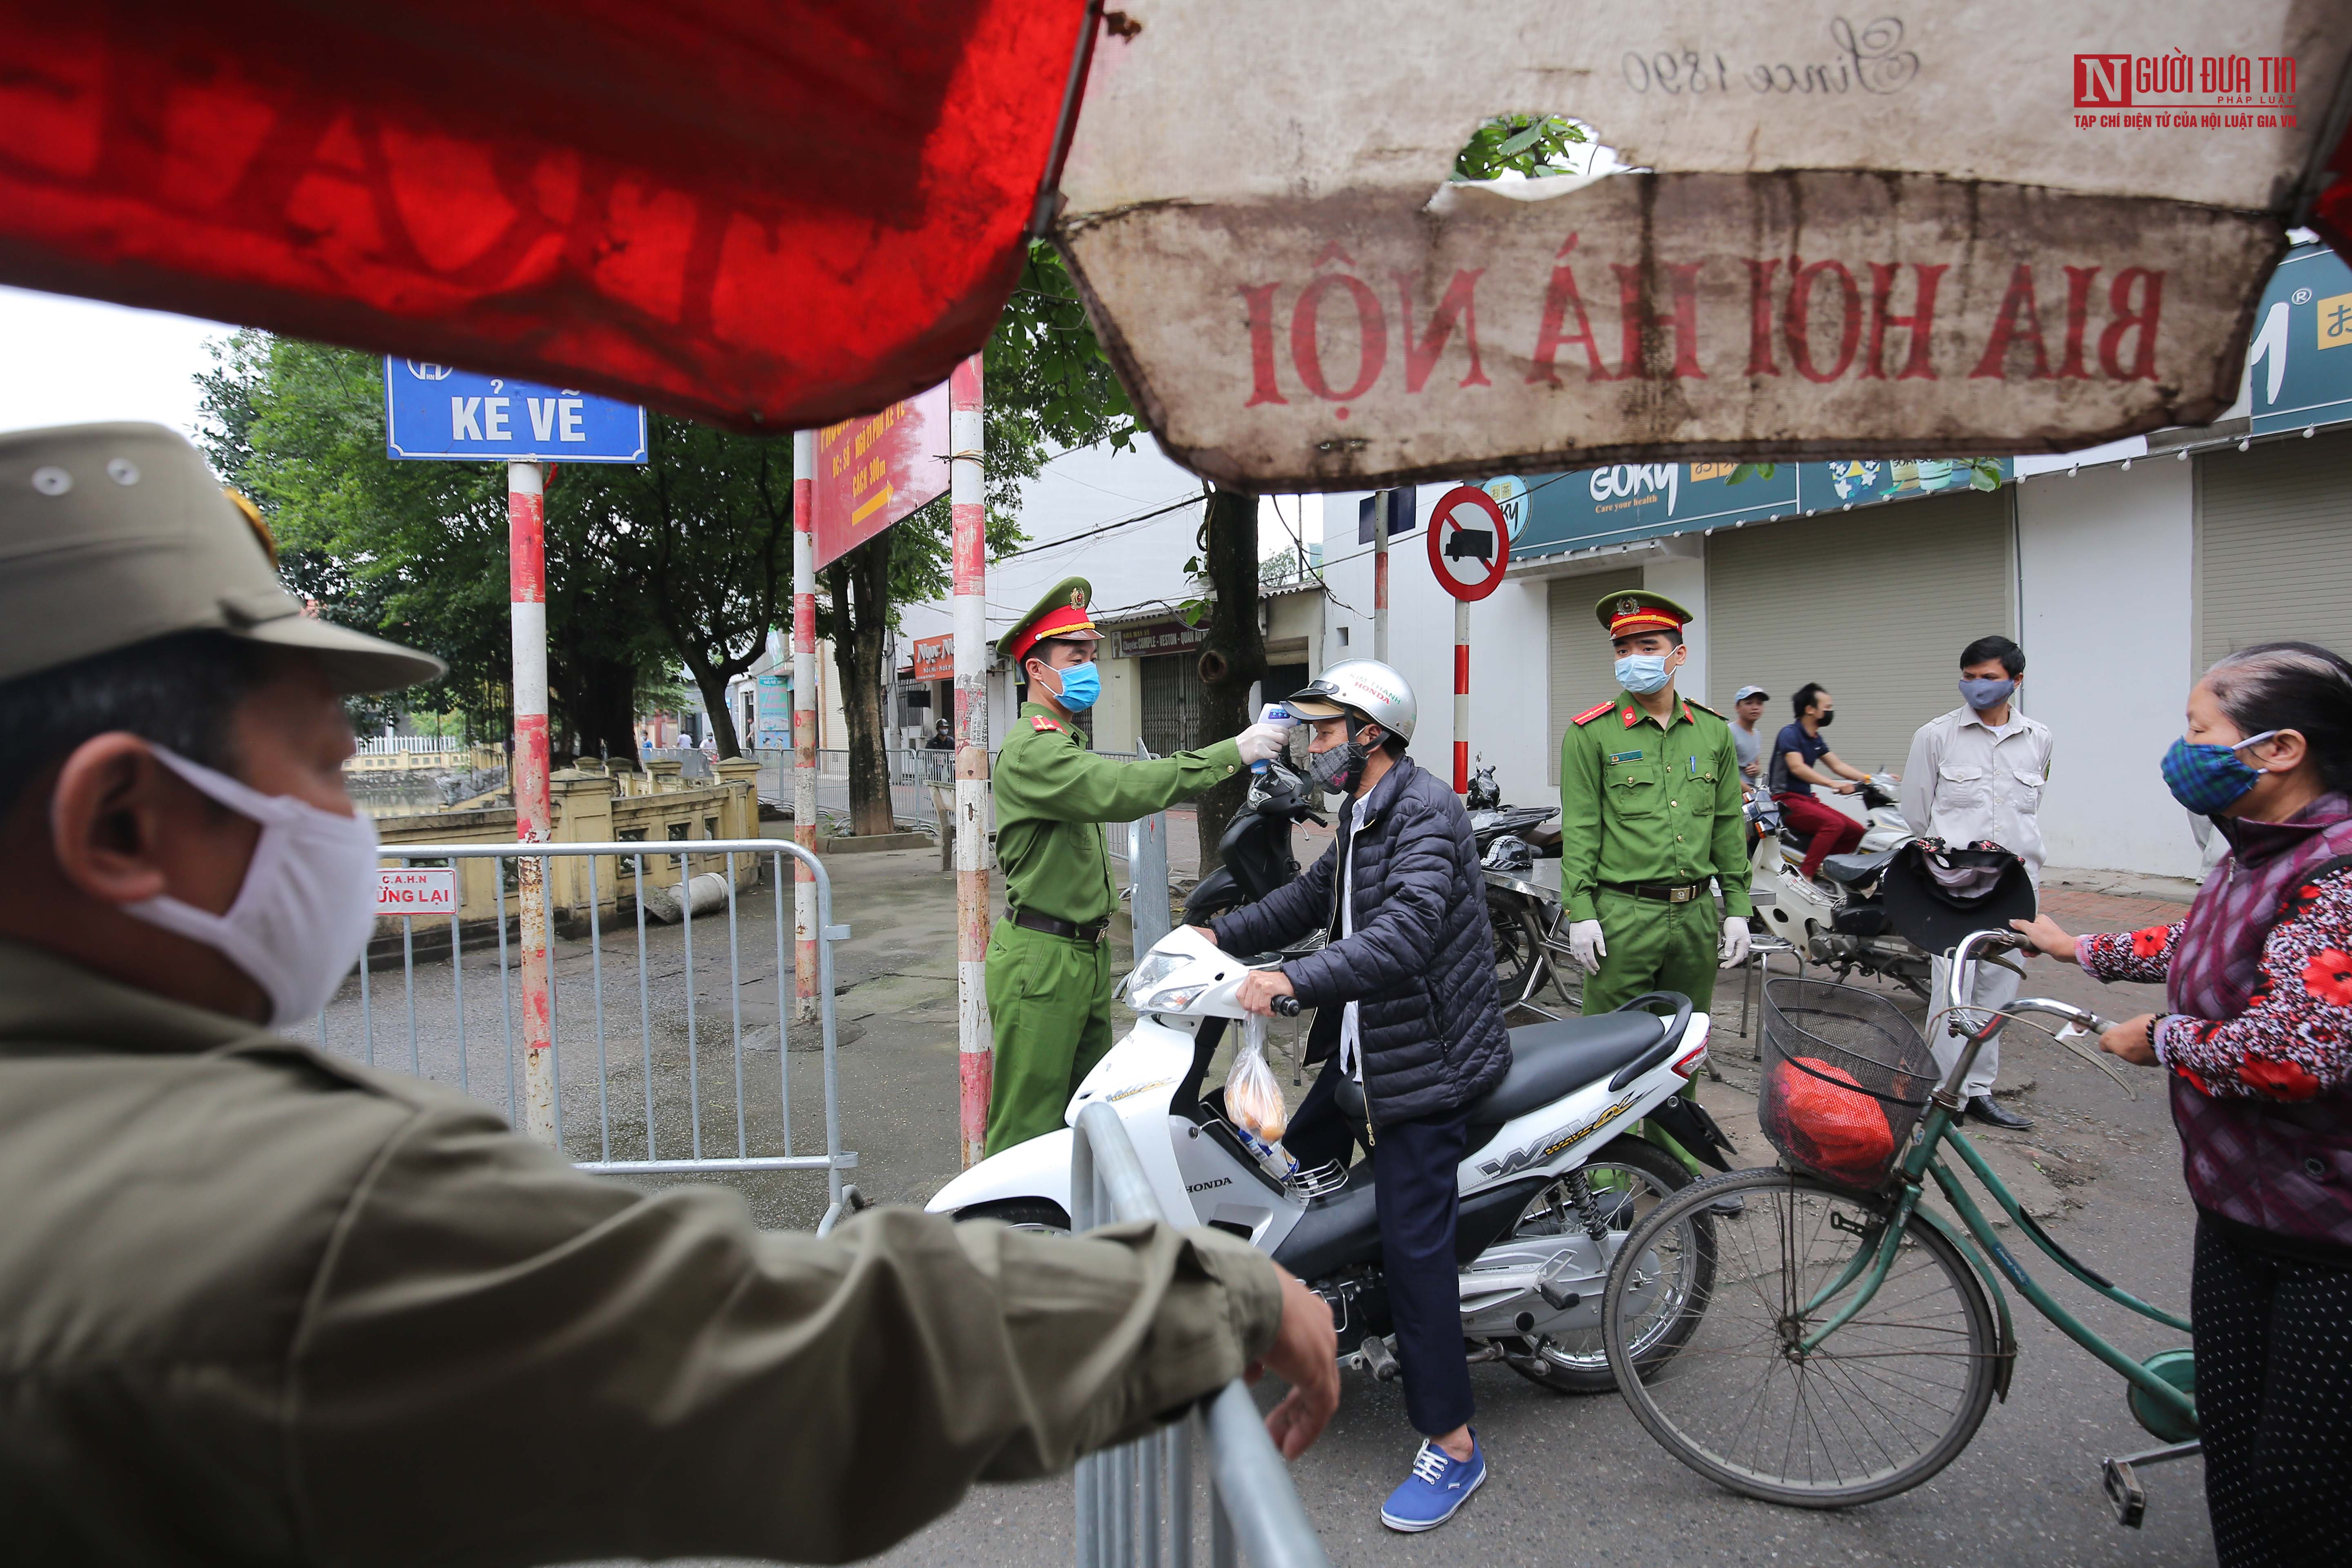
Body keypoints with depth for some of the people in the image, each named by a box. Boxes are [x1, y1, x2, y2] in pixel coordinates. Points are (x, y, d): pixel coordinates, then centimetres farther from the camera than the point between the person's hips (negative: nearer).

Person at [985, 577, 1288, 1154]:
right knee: (1030, 1126, -6)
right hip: (1041, 961, -10)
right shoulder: (1031, 749, -16)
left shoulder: (1067, 742, 20)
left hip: (1085, 954, 10)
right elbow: (1120, 791, -32)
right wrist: (1230, 752, -32)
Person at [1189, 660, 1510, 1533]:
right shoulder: (1363, 817, 14)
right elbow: (1312, 899, 22)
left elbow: (1407, 931, -32)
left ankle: (1452, 1444, 4)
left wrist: (1295, 981, -38)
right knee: (1295, 1166, 21)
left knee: (1412, 1244, -8)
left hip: (1423, 1061, -10)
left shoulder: (1426, 812, -19)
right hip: (1360, 1051, 10)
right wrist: (1222, 935, 11)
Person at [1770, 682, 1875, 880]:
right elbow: (1797, 768, -25)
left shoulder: (1815, 739, 16)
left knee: (1856, 831, 1)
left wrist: (1871, 780, 5)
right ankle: (1805, 875, -31)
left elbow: (1837, 765, 18)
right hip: (1786, 800, -9)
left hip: (1807, 799, 9)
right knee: (1834, 824, -30)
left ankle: (1822, 866, 4)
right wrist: (1834, 784, -35)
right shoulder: (1789, 733, -12)